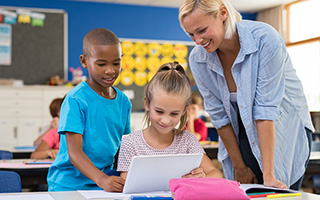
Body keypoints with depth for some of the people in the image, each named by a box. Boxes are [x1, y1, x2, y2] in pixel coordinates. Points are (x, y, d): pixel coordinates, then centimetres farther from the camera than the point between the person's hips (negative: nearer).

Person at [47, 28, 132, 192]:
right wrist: (101, 179, -31)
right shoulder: (76, 99, -11)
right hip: (70, 183, -4)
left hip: (107, 177, 5)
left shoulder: (123, 101, 7)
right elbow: (74, 152, -18)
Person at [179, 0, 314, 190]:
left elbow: (266, 107, -27)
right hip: (243, 135, 3)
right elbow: (219, 115, -7)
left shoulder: (265, 38, -25)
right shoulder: (197, 59, -13)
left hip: (286, 130, -3)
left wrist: (268, 175, -27)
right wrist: (239, 167, -5)